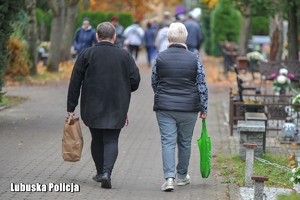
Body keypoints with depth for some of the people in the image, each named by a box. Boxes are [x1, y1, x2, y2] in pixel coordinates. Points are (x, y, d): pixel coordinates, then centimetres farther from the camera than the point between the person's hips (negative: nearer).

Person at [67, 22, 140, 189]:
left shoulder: (86, 55, -1)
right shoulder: (125, 56, 0)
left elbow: (75, 82, -2)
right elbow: (135, 81, 0)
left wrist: (71, 107, 4)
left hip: (92, 108, 0)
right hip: (117, 109, 0)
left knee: (97, 140, 15)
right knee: (111, 140, 1)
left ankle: (100, 172, 22)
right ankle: (107, 171, -17)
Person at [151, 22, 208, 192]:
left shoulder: (160, 58, -3)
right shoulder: (194, 59, -5)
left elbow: (154, 83, 8)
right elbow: (202, 86, -3)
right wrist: (204, 108, 5)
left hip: (165, 107, 0)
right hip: (188, 108, 0)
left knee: (168, 142, -2)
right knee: (185, 142, 15)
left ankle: (169, 177, -16)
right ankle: (182, 176, 27)